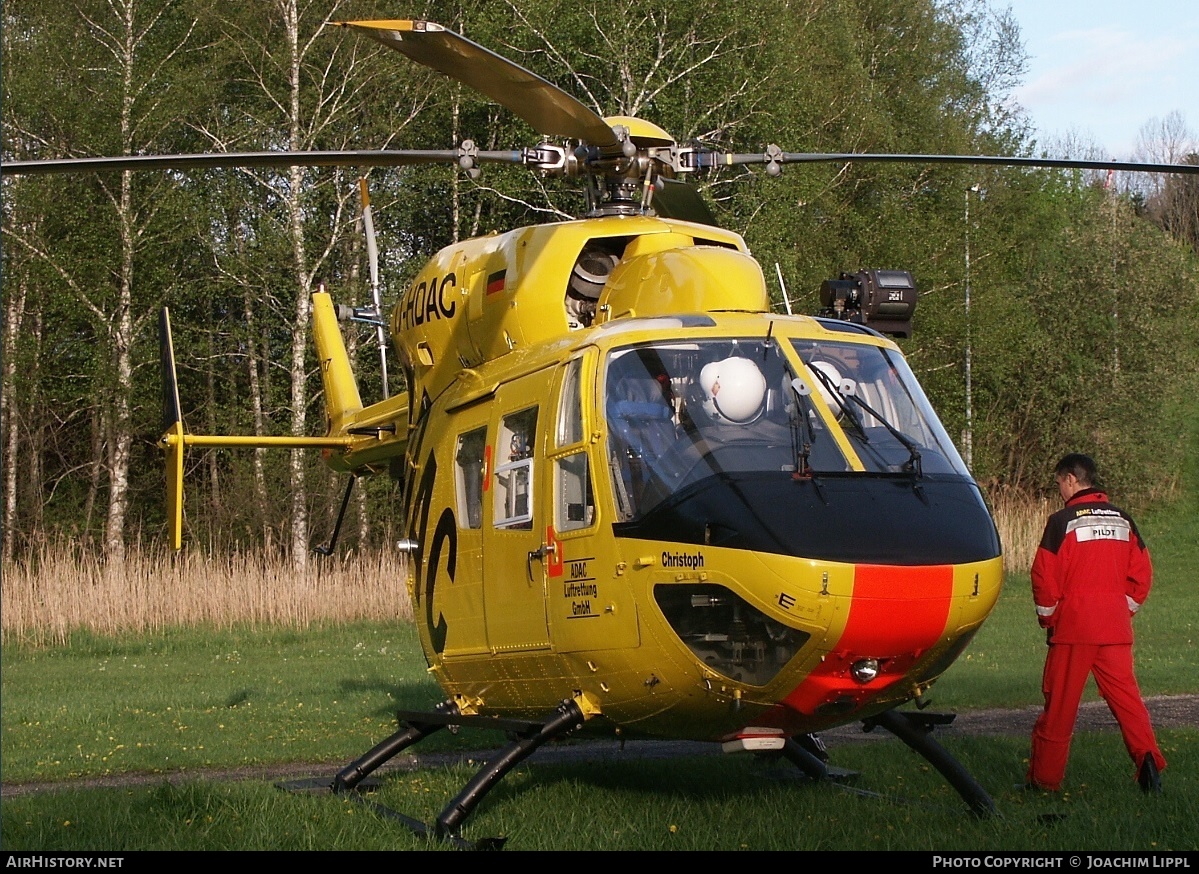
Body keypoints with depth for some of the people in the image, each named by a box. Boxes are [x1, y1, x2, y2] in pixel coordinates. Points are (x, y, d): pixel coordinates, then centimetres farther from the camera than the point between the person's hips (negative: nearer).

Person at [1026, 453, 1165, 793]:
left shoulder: (1063, 520, -7)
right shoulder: (1123, 520, 10)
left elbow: (1045, 574, -9)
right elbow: (1141, 574, 10)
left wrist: (1047, 618, 4)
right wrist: (1125, 610, 17)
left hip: (1073, 625, -4)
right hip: (1116, 629, 4)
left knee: (1059, 703, 3)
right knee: (1125, 695, 6)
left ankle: (1044, 778, 9)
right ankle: (1147, 757, -13)